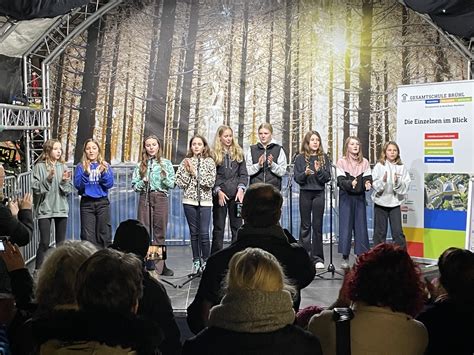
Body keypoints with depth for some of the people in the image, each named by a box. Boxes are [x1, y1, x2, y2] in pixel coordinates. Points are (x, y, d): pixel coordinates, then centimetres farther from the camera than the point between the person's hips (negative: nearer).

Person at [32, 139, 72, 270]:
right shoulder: (40, 167, -3)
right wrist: (48, 179, -20)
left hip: (61, 208, 4)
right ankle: (38, 269, 4)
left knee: (61, 243, 8)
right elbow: (36, 188, -8)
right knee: (44, 243, -6)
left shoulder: (63, 166, 7)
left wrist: (65, 181, -14)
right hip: (45, 209, -3)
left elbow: (69, 190, 5)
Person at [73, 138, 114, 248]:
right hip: (86, 203, -1)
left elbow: (109, 184, -2)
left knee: (104, 233, 3)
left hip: (102, 202, 1)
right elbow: (77, 185, -5)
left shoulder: (105, 166, 7)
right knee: (88, 235, 0)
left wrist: (103, 173, -17)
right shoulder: (81, 167, 5)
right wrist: (86, 173, -19)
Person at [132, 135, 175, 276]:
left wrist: (165, 178, -15)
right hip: (145, 198, 1)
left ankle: (159, 265, 8)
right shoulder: (141, 165, 11)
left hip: (161, 197, -1)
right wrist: (143, 182, -11)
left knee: (160, 232, 1)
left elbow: (172, 185, 4)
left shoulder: (166, 163, 7)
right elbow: (134, 185, 8)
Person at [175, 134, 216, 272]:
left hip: (205, 201, -2)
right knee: (194, 233, 7)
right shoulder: (186, 162, 6)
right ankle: (196, 261, 16)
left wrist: (195, 172, -12)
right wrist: (187, 171, -11)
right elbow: (180, 183, 2)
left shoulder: (209, 161, 2)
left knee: (204, 233, -7)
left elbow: (211, 182, -9)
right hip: (190, 201, 2)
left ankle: (205, 261, 7)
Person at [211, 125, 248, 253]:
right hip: (220, 195, -2)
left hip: (236, 194, 2)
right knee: (218, 227, 4)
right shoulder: (214, 154, 2)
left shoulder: (238, 152, 10)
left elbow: (243, 174, 7)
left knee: (237, 226, 4)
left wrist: (241, 188, -7)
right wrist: (218, 191, -11)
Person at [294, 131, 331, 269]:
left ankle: (317, 258, 9)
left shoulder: (323, 157, 5)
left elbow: (327, 178, 0)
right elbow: (297, 178, -1)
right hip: (305, 193, 0)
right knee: (305, 225, 4)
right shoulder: (300, 158, 2)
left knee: (318, 225, 2)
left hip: (319, 193, 1)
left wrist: (319, 171, -17)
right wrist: (305, 173, -20)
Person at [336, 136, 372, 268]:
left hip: (360, 197, 3)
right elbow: (341, 180, -10)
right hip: (346, 197, -3)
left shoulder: (364, 162, 8)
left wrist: (368, 184, -23)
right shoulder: (341, 162, -1)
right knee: (345, 226, -3)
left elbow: (368, 178, 0)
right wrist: (350, 183, -30)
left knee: (361, 226, 3)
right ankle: (345, 258, 4)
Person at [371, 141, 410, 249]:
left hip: (395, 203, 1)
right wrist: (383, 181, -25)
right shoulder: (379, 166, -2)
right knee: (380, 232, 8)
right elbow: (374, 184, -7)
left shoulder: (401, 167, 1)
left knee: (398, 232, 0)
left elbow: (406, 185, -3)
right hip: (380, 202, -1)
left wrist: (398, 182, -22)